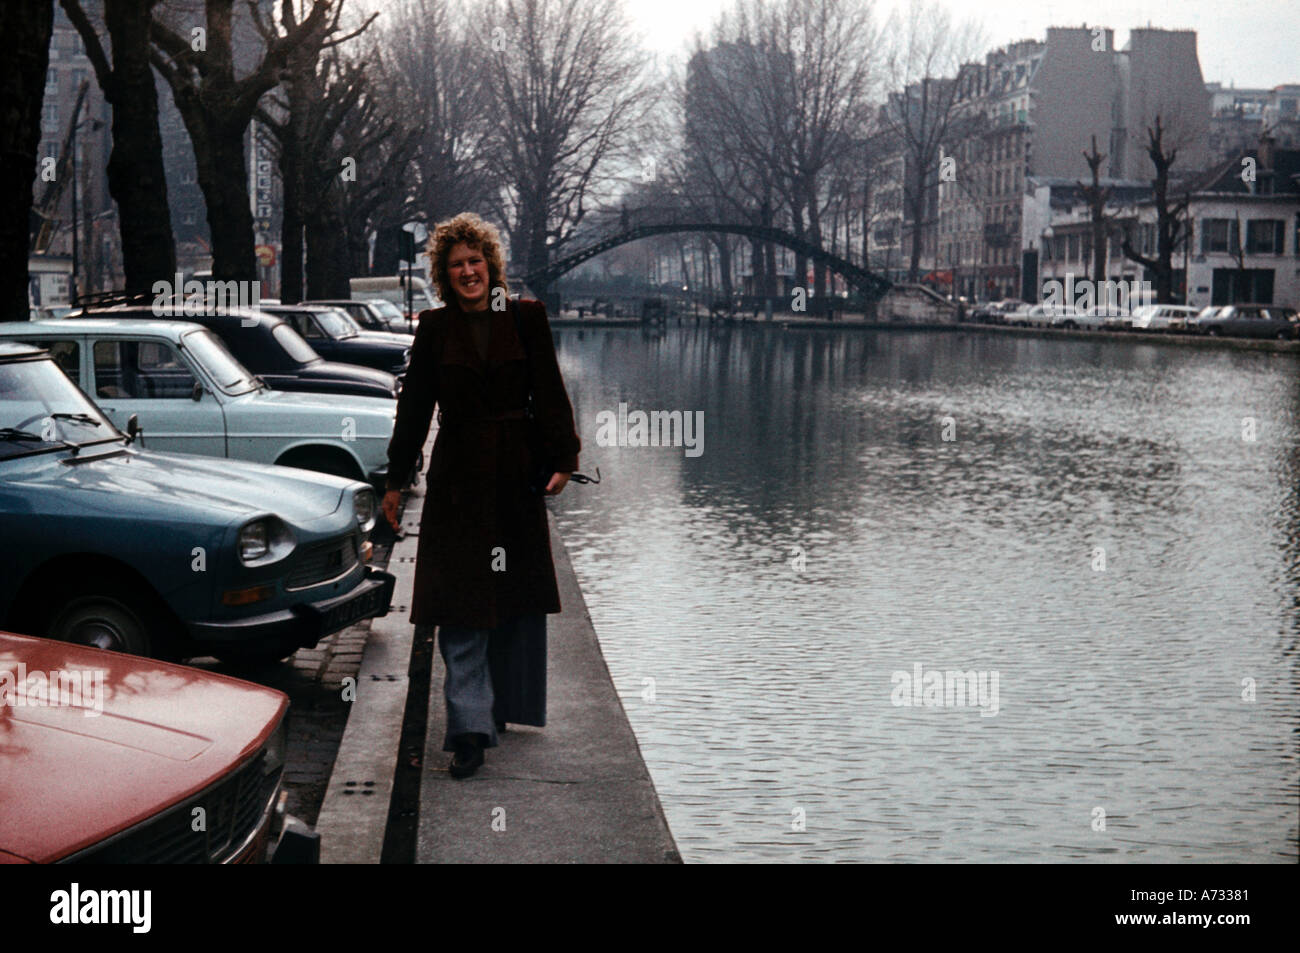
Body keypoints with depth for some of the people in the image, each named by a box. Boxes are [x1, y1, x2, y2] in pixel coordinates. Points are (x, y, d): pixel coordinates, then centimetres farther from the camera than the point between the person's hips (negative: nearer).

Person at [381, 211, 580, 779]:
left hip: (516, 476, 1)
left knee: (518, 597, 11)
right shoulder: (434, 329, 3)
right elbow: (414, 407, 6)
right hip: (457, 477, -1)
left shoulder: (526, 318, 3)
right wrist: (395, 481, 6)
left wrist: (562, 458, -8)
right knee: (460, 604, -6)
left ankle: (506, 704, 29)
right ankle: (470, 726, -8)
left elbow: (549, 393, 1)